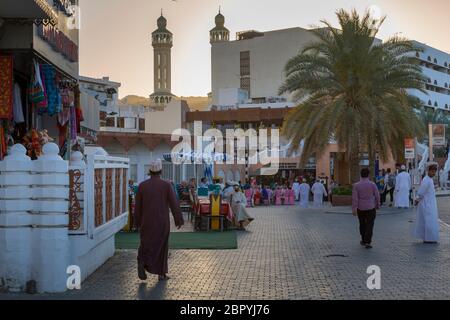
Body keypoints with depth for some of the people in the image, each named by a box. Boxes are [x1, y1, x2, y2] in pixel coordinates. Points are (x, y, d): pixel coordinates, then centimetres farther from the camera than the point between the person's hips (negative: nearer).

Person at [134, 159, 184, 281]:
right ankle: (161, 273, 14)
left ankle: (142, 262, -19)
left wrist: (138, 222, 15)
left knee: (147, 245, 10)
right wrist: (179, 220, -2)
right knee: (161, 246, 11)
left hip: (147, 221, 1)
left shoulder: (142, 185, -1)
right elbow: (174, 204, -9)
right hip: (162, 221, -1)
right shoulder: (166, 185, -7)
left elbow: (138, 206, 4)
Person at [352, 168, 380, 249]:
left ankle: (363, 240, 28)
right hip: (371, 208, -1)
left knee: (362, 224, 17)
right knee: (369, 225, 1)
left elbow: (354, 198, -8)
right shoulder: (372, 184, -6)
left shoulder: (356, 185, -6)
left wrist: (354, 209, -4)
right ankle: (367, 242, -5)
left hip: (360, 208, 1)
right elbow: (377, 196, 0)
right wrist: (377, 205, 16)